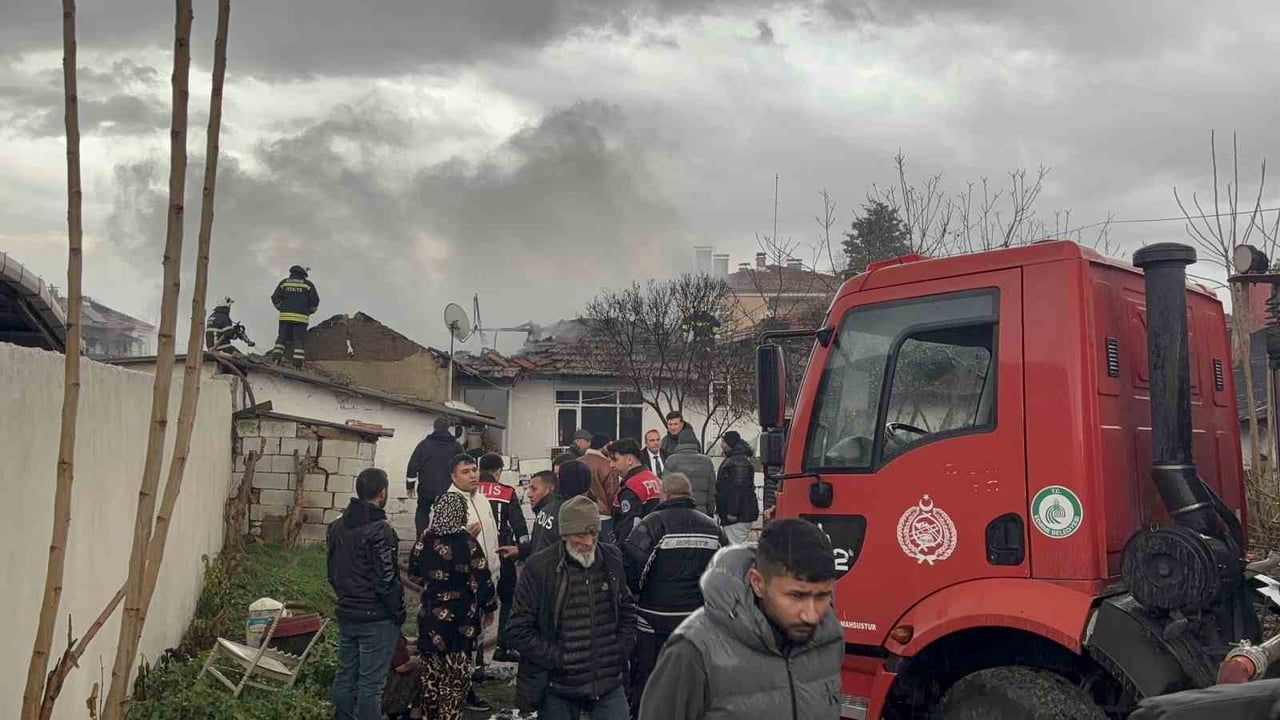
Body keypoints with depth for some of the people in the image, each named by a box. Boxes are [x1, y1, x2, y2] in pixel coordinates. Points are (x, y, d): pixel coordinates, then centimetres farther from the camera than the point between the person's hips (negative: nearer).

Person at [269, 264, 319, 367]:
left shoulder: (284, 282, 11)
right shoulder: (308, 284, 5)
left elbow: (275, 298, 6)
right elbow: (315, 300, 1)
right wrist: (310, 311, 17)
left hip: (285, 316, 2)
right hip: (301, 317, -2)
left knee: (282, 337, 10)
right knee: (299, 339, 1)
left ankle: (276, 356, -4)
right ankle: (298, 362, -6)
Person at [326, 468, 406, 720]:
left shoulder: (336, 526, 7)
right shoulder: (379, 530, -19)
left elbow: (332, 573, 14)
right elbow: (387, 580, -19)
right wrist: (398, 612, -7)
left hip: (346, 614, 8)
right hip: (376, 617, -8)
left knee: (345, 676, 15)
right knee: (370, 682, -1)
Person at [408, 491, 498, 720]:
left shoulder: (424, 541, -4)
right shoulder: (466, 543, -16)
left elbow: (414, 570, 13)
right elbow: (482, 579, -13)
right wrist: (489, 607, 2)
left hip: (430, 618, 4)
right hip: (461, 621, -4)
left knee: (431, 671, 17)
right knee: (456, 674, 6)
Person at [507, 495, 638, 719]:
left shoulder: (612, 559, 3)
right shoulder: (539, 567, -10)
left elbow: (627, 610, 17)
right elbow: (520, 629, -8)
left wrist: (623, 648, 5)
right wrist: (558, 658, -12)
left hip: (609, 683, 3)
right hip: (558, 688, -3)